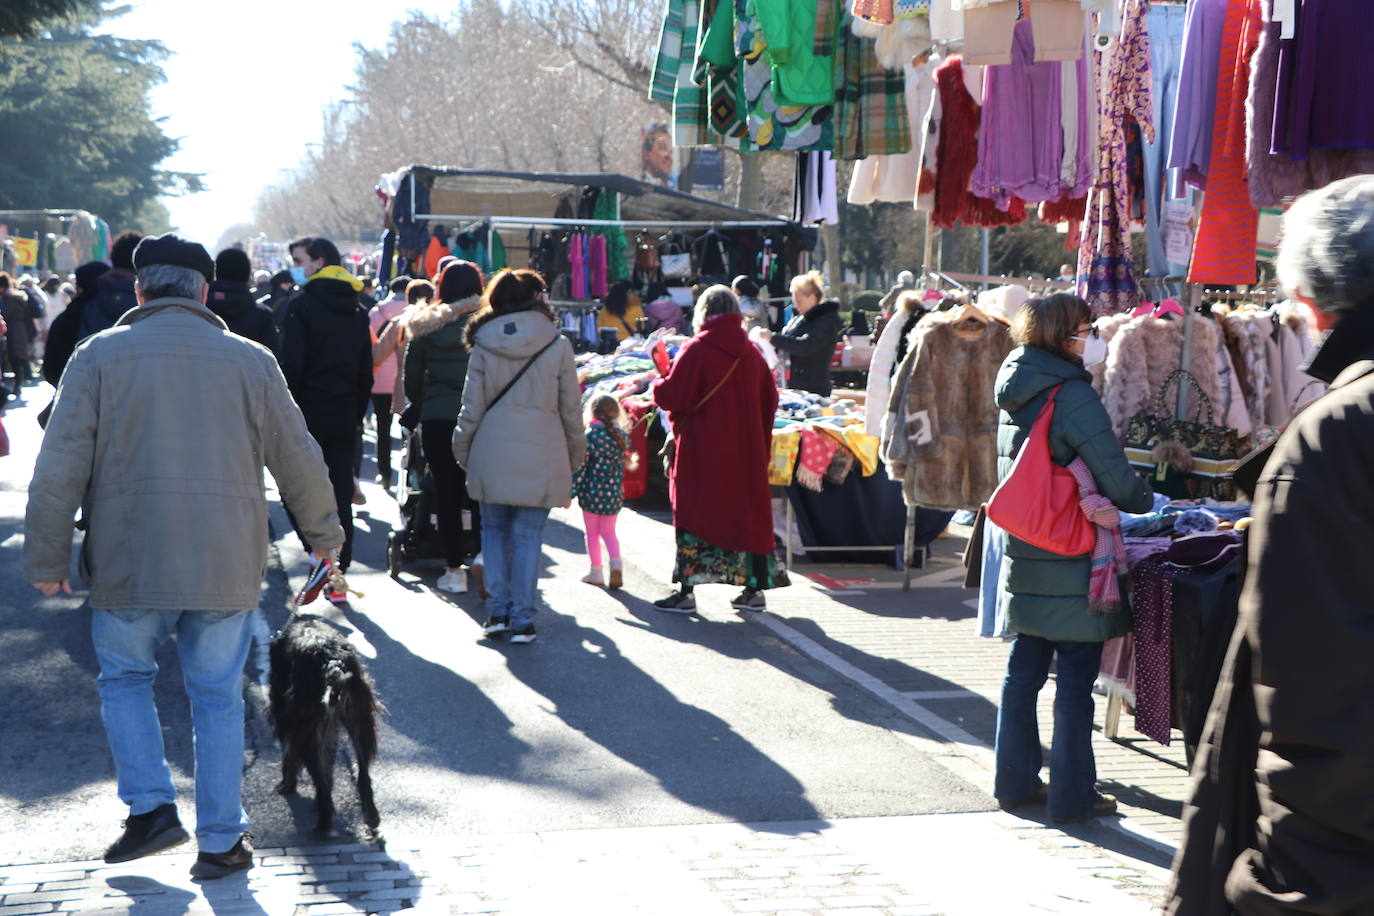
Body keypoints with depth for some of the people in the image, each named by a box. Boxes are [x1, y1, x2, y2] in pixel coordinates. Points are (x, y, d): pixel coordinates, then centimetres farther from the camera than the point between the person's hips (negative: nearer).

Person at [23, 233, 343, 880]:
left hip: (130, 564, -1)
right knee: (218, 698, 9)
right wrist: (325, 534, 23)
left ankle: (151, 808, 10)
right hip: (226, 565, 1)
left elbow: (59, 469, -3)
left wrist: (48, 560, 4)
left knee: (124, 679, 19)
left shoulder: (100, 355, 0)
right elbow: (299, 461, 10)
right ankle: (221, 842, 14)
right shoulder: (251, 360, 4)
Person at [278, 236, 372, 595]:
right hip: (345, 417, 6)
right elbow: (367, 373, 15)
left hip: (308, 414, -6)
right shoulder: (358, 312, 13)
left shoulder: (302, 306, -8)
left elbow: (291, 366, -14)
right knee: (341, 495, 8)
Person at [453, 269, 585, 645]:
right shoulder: (558, 346, -2)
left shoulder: (484, 346, 0)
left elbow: (471, 407, 2)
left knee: (494, 529, 14)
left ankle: (498, 611, 10)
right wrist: (575, 455, 14)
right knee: (527, 535, 4)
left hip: (493, 455, 1)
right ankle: (522, 619, 3)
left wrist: (463, 453, 13)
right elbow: (571, 409, 2)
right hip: (540, 457, -1)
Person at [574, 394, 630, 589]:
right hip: (614, 493, 4)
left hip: (591, 492, -4)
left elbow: (580, 466, -14)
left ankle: (596, 572, 14)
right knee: (608, 531, 15)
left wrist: (570, 492, -11)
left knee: (592, 533, 11)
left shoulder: (590, 436, -13)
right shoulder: (620, 435, 1)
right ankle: (615, 563, -8)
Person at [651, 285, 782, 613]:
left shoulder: (697, 349, -12)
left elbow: (673, 396, -16)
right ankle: (755, 589, 13)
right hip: (745, 451, 5)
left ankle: (686, 591, 0)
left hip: (703, 450, -5)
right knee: (749, 513, 11)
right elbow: (769, 400, 11)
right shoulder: (751, 352, 5)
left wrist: (659, 384, 4)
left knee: (693, 513, 2)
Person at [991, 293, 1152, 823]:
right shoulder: (1072, 396, -17)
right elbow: (1115, 477, -17)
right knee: (1075, 680, 1)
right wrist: (1144, 502, 4)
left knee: (1024, 671, 14)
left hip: (1024, 558, 8)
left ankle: (1016, 782, 22)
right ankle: (1072, 795, 7)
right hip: (1071, 565, -8)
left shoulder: (1015, 394, 9)